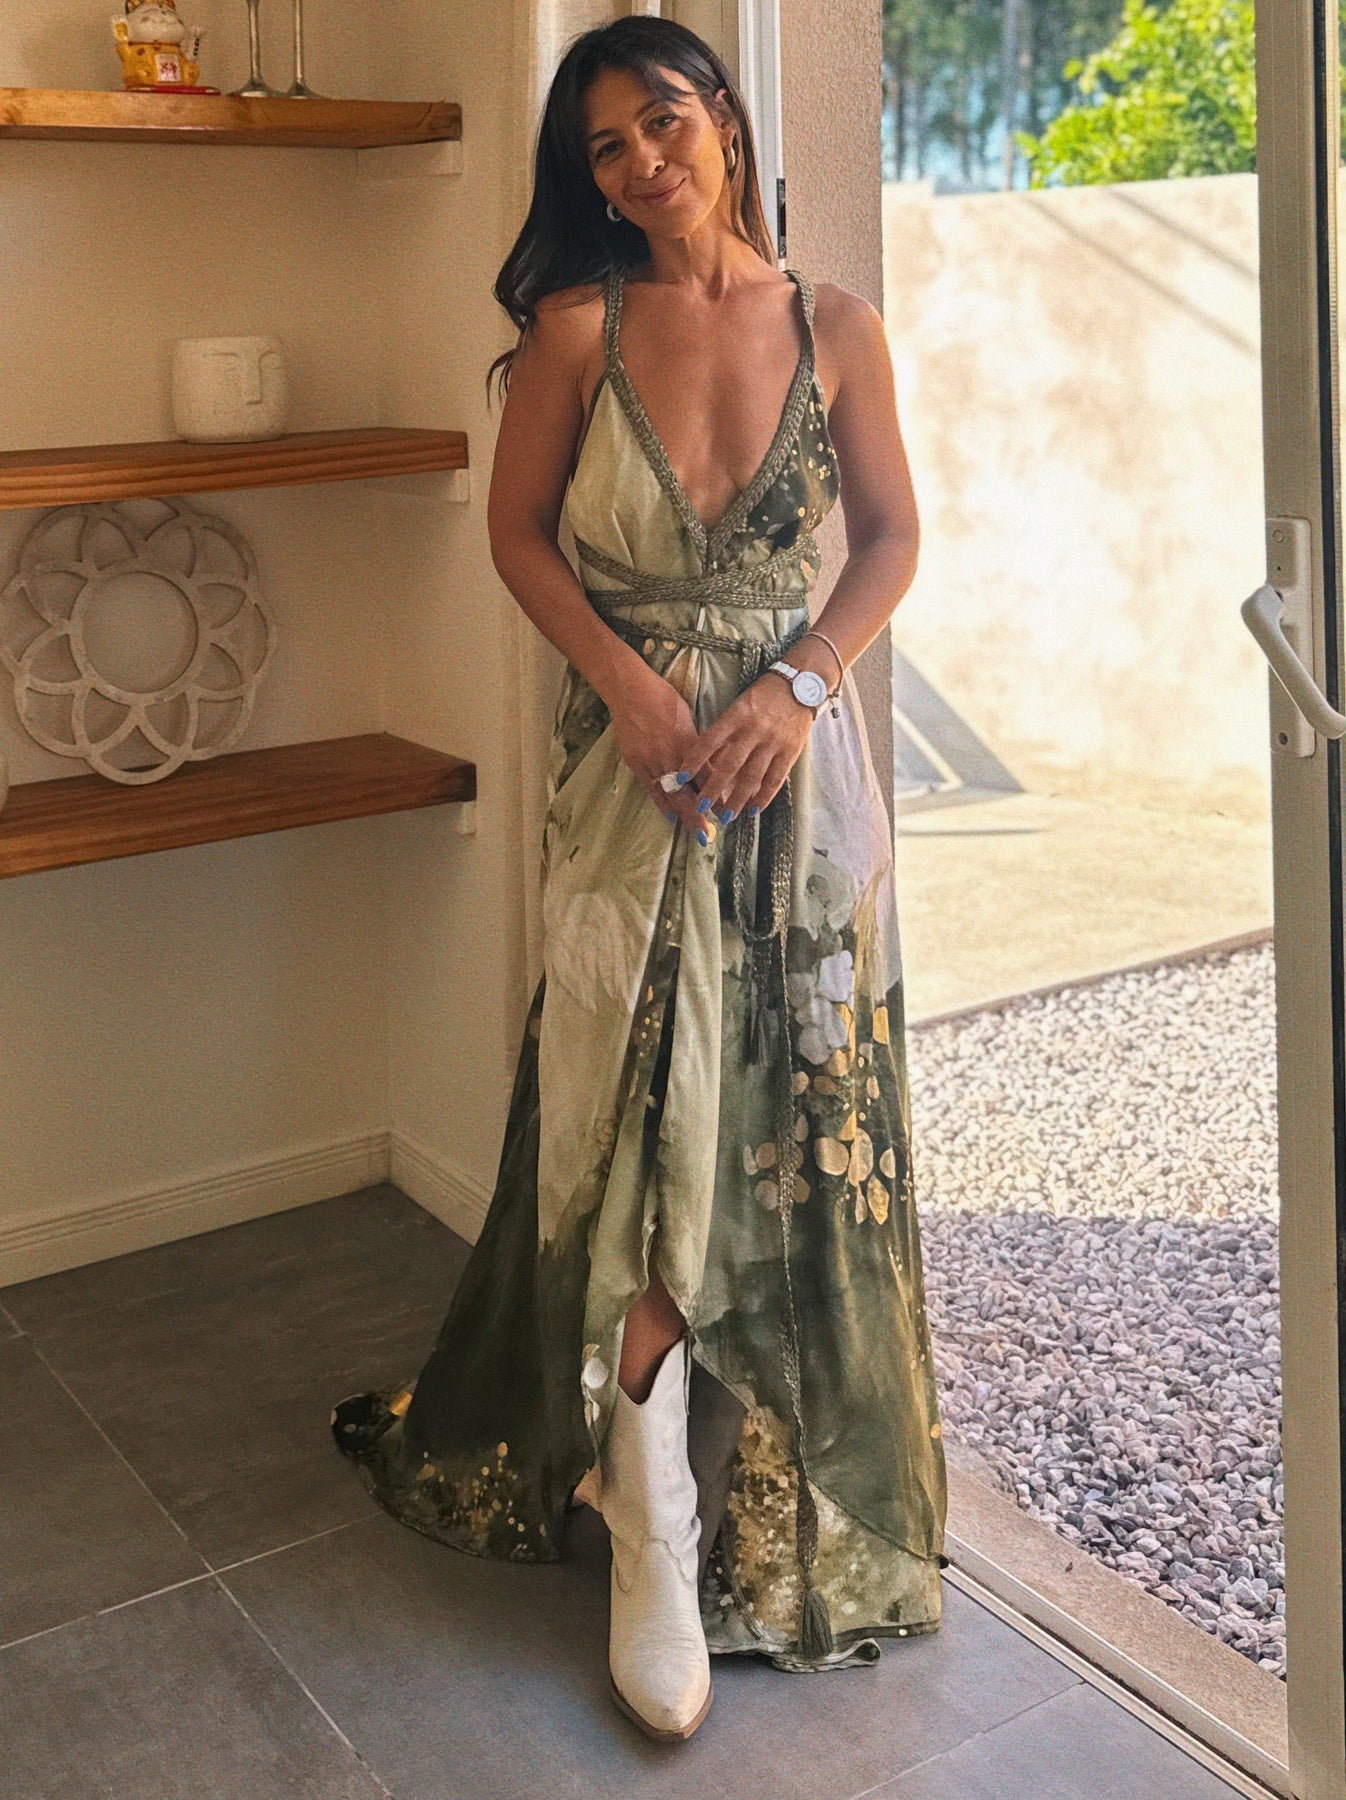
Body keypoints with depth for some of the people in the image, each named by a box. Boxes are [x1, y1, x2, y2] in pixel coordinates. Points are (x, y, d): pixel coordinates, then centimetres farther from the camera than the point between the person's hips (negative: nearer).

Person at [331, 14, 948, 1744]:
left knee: (796, 1109, 6)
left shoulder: (834, 325, 3)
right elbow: (518, 530, 2)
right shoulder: (579, 324, 0)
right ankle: (657, 1538, 6)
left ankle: (796, 1496, 26)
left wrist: (797, 685, -11)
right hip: (631, 756, -1)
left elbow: (890, 534, 5)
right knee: (637, 1112, -4)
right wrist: (628, 677, -13)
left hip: (793, 747, 2)